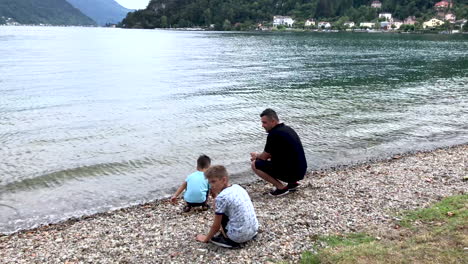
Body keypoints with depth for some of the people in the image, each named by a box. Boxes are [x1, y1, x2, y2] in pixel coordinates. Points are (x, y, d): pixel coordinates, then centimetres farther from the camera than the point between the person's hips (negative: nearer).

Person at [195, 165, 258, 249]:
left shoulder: (221, 197, -15)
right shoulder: (238, 187, 6)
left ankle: (229, 241, 3)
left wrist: (206, 239, 9)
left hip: (239, 236, -7)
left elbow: (216, 226, -5)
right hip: (253, 229, 8)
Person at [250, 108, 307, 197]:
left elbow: (265, 156, -5)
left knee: (255, 165, -2)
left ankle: (281, 187, -5)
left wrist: (256, 156, 16)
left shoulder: (274, 134, -17)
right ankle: (292, 183, 16)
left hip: (290, 173, -9)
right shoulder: (288, 129, 12)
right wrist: (258, 156, 20)